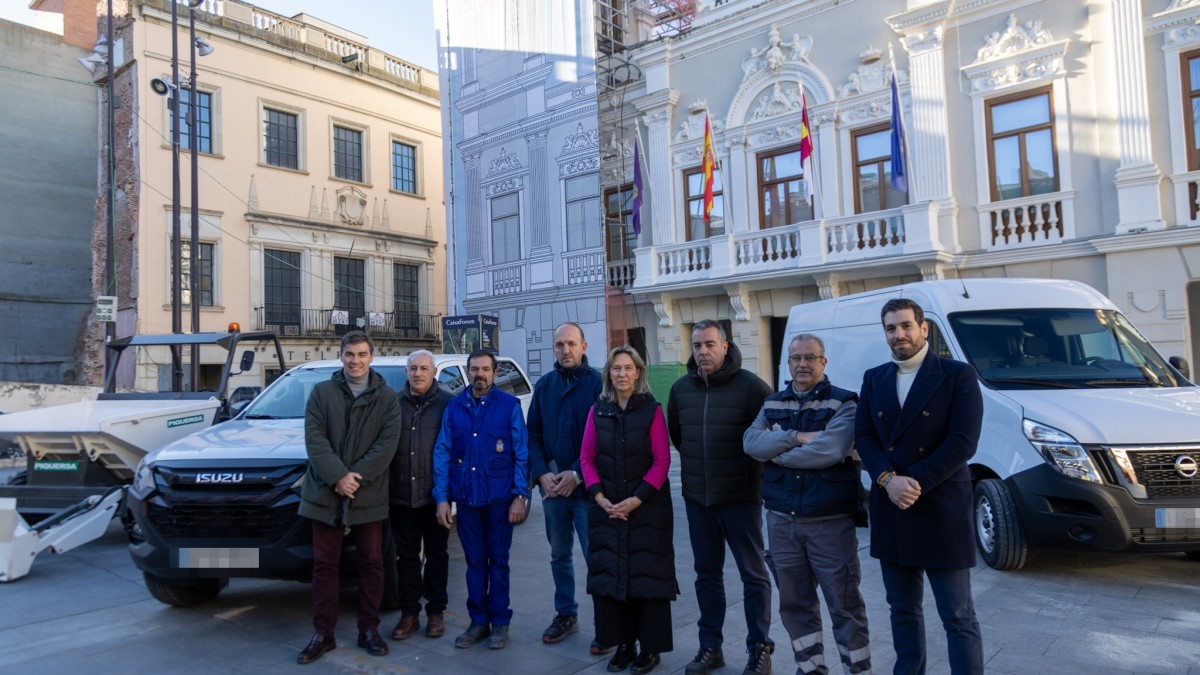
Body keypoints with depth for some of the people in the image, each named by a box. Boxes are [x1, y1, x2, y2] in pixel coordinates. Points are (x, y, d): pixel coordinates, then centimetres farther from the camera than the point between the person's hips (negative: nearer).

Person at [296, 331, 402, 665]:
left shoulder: (387, 397, 3)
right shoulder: (322, 392, 3)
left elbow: (387, 443, -6)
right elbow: (314, 439, -6)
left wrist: (357, 476, -16)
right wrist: (337, 477, -17)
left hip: (369, 496, 0)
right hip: (326, 493, 0)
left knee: (371, 562, 7)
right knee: (324, 564, 7)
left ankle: (369, 630, 21)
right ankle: (323, 634, 19)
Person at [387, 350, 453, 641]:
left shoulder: (448, 403, -4)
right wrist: (385, 484, 3)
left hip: (435, 495, -2)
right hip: (401, 495, 2)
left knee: (436, 555, 10)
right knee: (406, 556, 11)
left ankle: (435, 612, 23)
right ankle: (409, 613, 23)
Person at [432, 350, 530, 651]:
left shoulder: (509, 405, -3)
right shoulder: (454, 407, 4)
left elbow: (522, 454, -4)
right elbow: (442, 454, 3)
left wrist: (520, 496, -10)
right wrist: (441, 498, -2)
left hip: (499, 497, -2)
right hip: (466, 498, 2)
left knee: (498, 560, 8)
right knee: (474, 561, 11)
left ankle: (500, 622, 20)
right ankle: (478, 620, 23)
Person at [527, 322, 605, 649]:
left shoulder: (597, 383, -7)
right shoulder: (544, 385, 8)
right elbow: (533, 434, 7)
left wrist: (576, 475, -15)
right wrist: (542, 474, -6)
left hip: (585, 486, -5)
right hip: (552, 485, 5)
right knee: (559, 555, 15)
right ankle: (565, 614, 30)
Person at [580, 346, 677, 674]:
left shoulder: (652, 410, -5)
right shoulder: (598, 410, 4)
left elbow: (661, 461, -9)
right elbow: (586, 458, 3)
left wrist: (636, 500, -16)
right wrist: (600, 497, -9)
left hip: (648, 507, -3)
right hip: (606, 508, 3)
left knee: (648, 575, 3)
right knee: (608, 574, 7)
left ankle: (650, 648, 17)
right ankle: (623, 644, 22)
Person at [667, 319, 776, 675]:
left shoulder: (750, 385, -13)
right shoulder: (680, 388, 4)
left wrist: (754, 470, -4)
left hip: (740, 498, -5)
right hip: (696, 499, 5)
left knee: (753, 575, 8)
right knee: (707, 574, 15)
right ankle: (710, 646, 28)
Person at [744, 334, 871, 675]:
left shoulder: (843, 403, -6)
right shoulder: (772, 405, 10)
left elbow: (831, 450, -22)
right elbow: (751, 442, -7)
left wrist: (779, 456, -11)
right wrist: (798, 437, -18)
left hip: (831, 522, -5)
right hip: (781, 521, 5)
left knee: (844, 604, 5)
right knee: (795, 603, 15)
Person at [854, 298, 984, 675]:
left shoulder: (958, 375, -4)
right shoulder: (874, 379, 11)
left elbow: (963, 442, -12)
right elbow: (863, 437, 4)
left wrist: (916, 483, -17)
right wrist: (889, 481, -14)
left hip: (942, 512, -5)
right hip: (890, 513, 5)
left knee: (958, 617, 3)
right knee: (903, 610, 17)